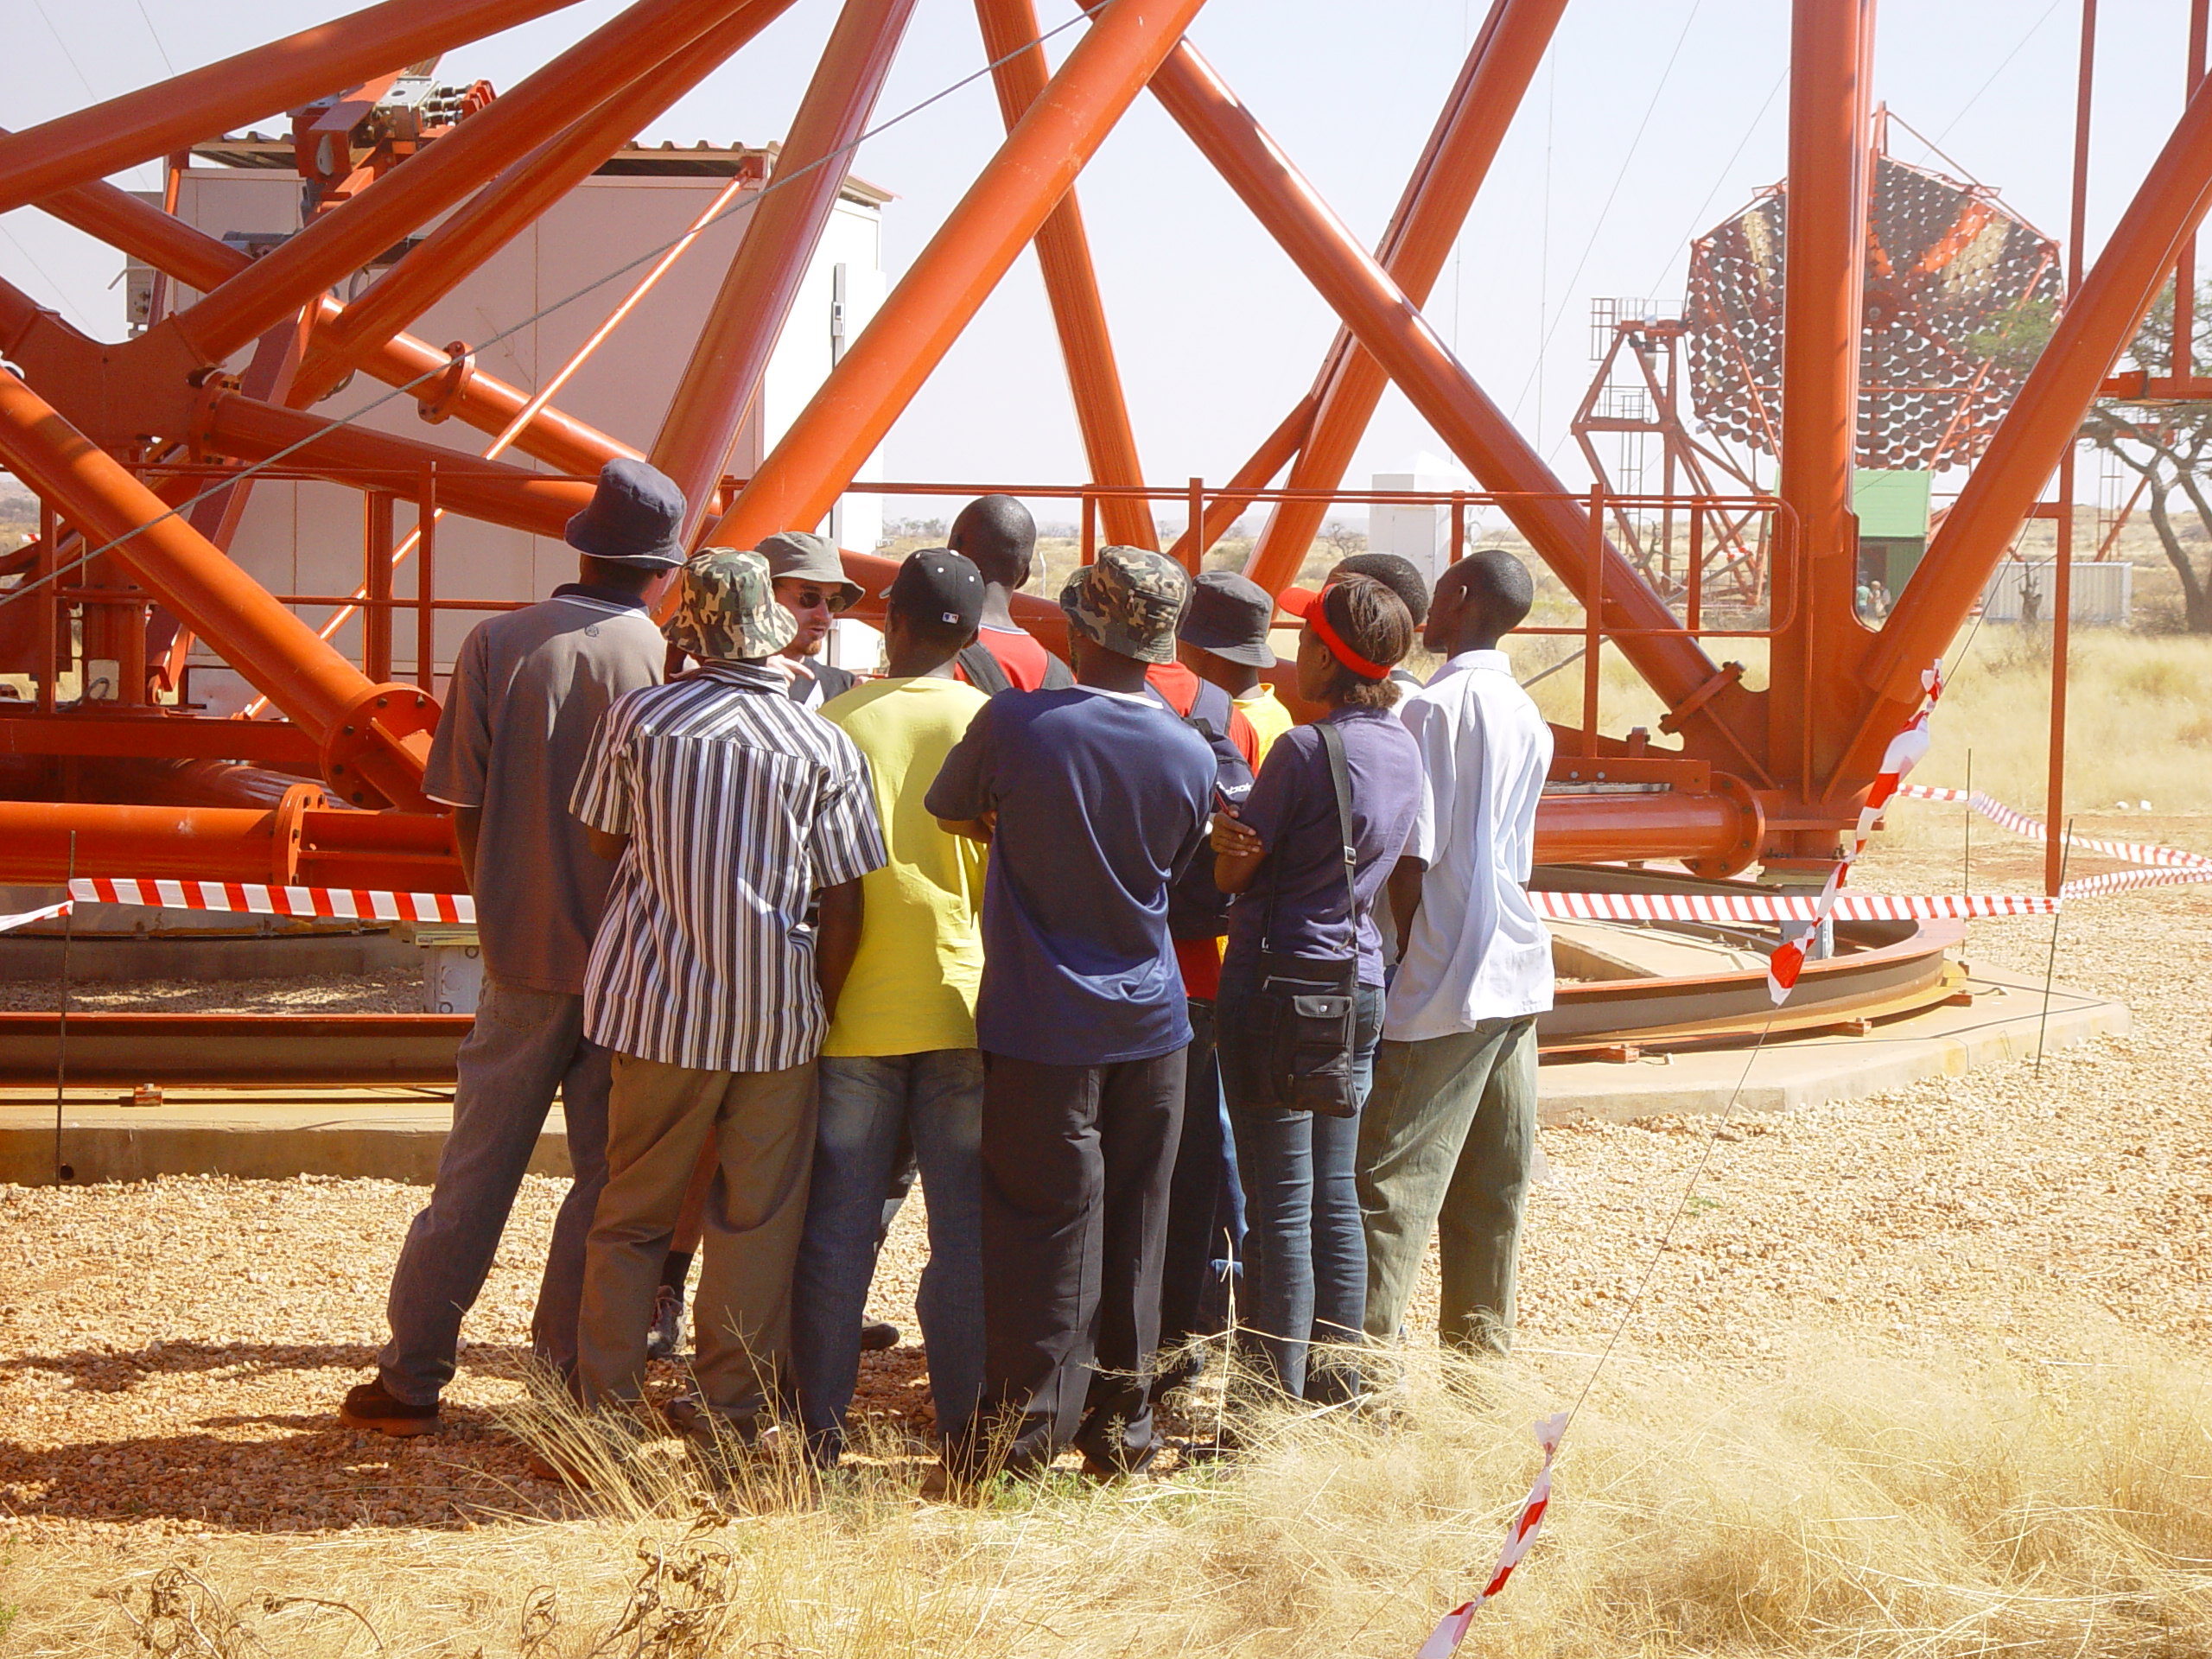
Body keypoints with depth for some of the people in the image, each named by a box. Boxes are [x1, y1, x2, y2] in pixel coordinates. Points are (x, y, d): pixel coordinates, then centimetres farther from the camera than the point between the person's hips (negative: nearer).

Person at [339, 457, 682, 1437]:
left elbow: (463, 807, 1)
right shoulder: (667, 663, -8)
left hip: (523, 953, 2)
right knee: (610, 1176, 7)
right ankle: (573, 1381, 8)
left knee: (476, 1170, 9)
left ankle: (411, 1381, 13)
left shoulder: (497, 645, -2)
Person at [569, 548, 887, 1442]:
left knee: (631, 1212, 11)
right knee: (758, 1218, 10)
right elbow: (845, 905, -2)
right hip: (776, 1014, 0)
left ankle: (607, 1400, 12)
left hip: (657, 1001, 0)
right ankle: (731, 1402, 13)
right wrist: (819, 1010, 7)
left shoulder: (637, 718, -5)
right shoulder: (827, 747, -5)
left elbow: (603, 844, 6)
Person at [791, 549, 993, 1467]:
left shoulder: (835, 722, -1)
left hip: (853, 1008, 1)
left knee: (838, 1227, 7)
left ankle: (821, 1424, 8)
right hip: (961, 1005, 0)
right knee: (966, 1227, 5)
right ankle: (966, 1424, 7)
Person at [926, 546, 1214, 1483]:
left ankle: (1022, 1431, 6)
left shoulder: (1015, 726, -14)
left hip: (1042, 1025, -3)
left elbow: (948, 813, 3)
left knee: (1043, 1226, 2)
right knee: (1133, 1227, 11)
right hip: (1151, 1020, 3)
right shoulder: (1191, 758, -4)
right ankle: (1121, 1423, 19)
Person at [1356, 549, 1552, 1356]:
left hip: (1444, 983, -8)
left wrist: (1393, 960, -6)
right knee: (1494, 1180, 12)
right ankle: (1481, 1343, 17)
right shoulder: (1528, 719, 12)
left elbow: (1412, 860, -15)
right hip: (1518, 974, 8)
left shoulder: (1435, 708, -12)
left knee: (1393, 1183, -6)